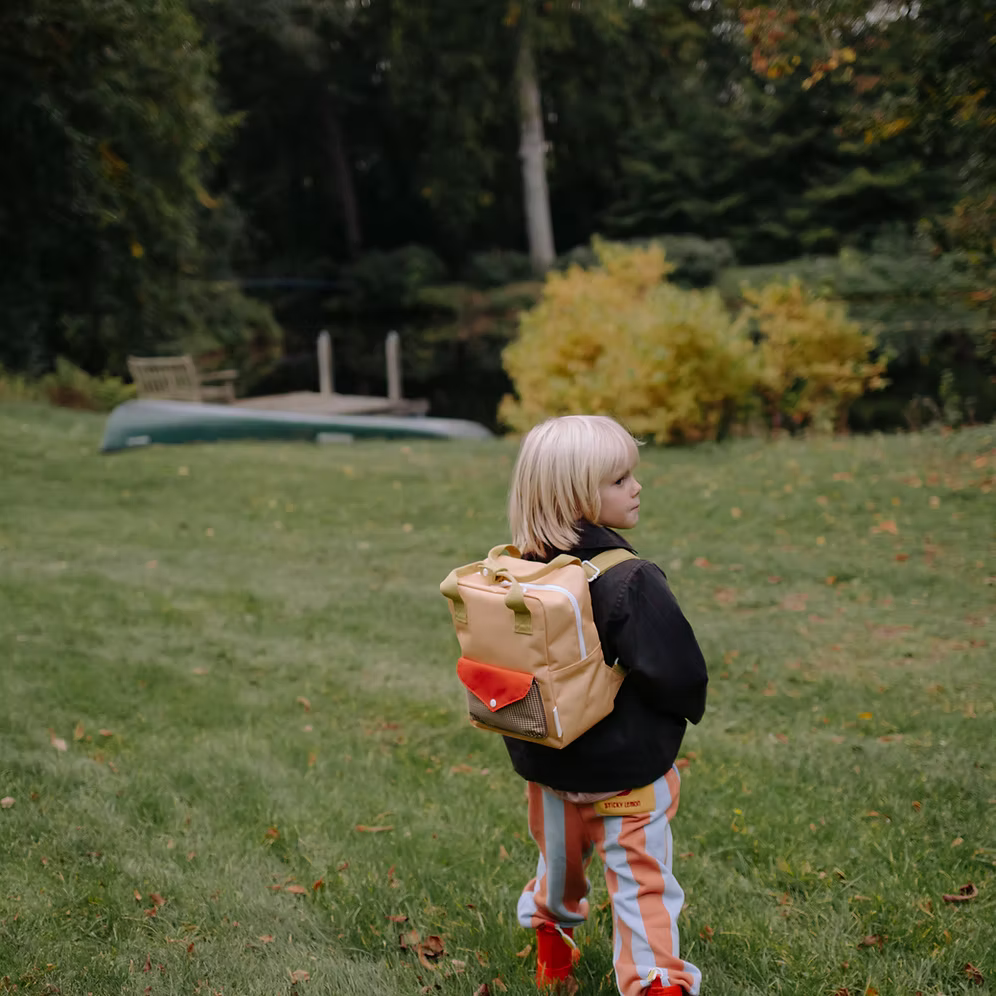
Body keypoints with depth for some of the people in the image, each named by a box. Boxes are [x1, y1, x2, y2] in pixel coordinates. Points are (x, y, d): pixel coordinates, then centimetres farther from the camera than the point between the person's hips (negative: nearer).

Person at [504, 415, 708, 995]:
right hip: (626, 766, -6)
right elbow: (677, 674, -25)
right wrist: (687, 710, -3)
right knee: (642, 880, 10)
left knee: (560, 856, 29)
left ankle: (551, 935, 52)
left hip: (547, 759, 7)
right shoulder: (630, 582, -27)